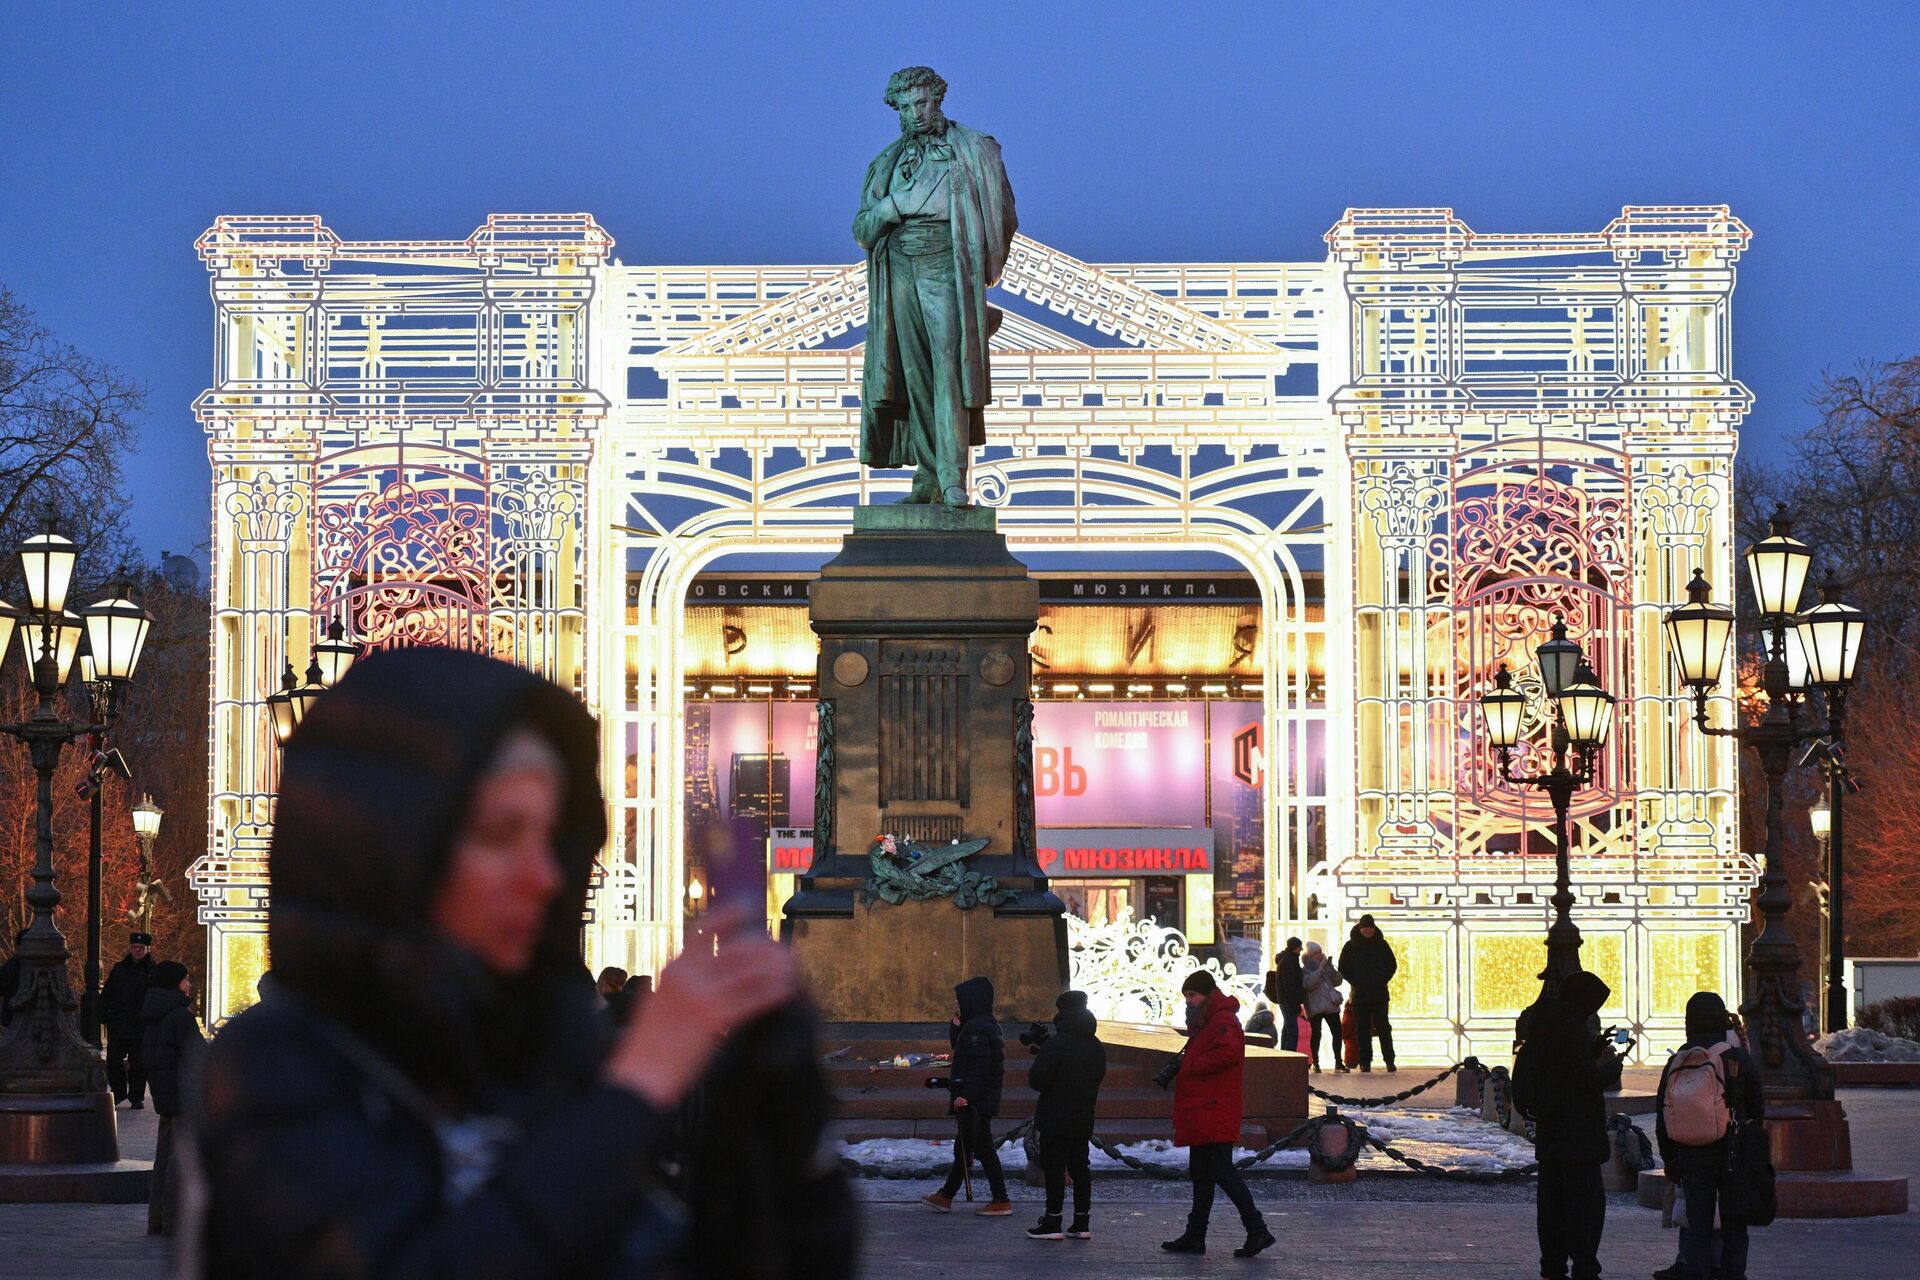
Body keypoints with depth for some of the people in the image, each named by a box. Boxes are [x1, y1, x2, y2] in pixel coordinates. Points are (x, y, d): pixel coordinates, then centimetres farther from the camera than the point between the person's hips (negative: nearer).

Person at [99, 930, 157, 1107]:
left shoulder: (154, 971, 1)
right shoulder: (119, 969, 11)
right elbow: (106, 994, 14)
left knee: (138, 1064, 2)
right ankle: (118, 1092, 21)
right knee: (113, 1061, 5)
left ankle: (136, 1097, 12)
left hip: (140, 1026, -3)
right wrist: (104, 1017, 4)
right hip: (117, 1025, 3)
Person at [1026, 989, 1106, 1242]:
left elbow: (1038, 1079, -19)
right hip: (1084, 1118, 7)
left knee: (1053, 1167, -4)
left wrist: (1033, 1070, 2)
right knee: (1079, 1165, 12)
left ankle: (1053, 1223, -5)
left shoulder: (1056, 1043, -15)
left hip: (1055, 1118, -7)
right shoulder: (1096, 1046, 9)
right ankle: (1081, 1223, 13)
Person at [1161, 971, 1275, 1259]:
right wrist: (1181, 1069, 9)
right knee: (1201, 1174, 13)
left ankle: (1257, 1231, -10)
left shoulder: (1223, 1021, -12)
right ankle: (1195, 1236, 18)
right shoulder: (1206, 1022, 22)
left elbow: (1229, 1051, -31)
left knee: (1222, 1172, -12)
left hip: (1213, 1116, -11)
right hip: (1202, 1117, 11)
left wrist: (1191, 1066, -21)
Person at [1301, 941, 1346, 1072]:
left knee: (1337, 1033, -1)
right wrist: (1320, 969, -18)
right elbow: (1308, 984, -17)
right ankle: (1316, 1063, 5)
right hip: (1315, 1007, -4)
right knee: (1316, 1034, -3)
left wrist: (1331, 968, -6)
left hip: (1331, 1005, 4)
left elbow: (1338, 981, 8)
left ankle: (1338, 1062, 3)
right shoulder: (1304, 970, 1)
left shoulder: (1326, 966, 16)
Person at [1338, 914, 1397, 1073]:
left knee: (1383, 1027, -4)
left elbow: (1392, 965, 11)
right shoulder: (1350, 946, 3)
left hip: (1380, 994, 0)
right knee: (1362, 1029, 1)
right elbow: (1343, 968, 6)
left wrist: (1383, 981, -1)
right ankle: (1365, 1062, 5)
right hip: (1359, 994, 0)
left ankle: (1389, 1061, -3)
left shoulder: (1381, 945, 5)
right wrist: (1355, 983, -5)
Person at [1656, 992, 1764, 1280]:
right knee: (1733, 1227, 6)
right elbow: (1758, 1107, -1)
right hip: (1731, 1156, -2)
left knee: (1697, 1226, 7)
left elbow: (1662, 1117, 6)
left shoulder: (1675, 1064, 1)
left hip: (1690, 1158, 2)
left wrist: (1669, 1160, 14)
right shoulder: (1737, 1059, -7)